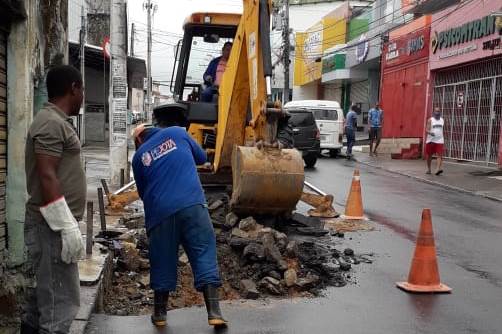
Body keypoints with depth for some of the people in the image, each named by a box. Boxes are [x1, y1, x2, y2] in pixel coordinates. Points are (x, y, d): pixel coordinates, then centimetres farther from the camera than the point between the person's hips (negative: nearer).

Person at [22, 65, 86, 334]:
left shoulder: (54, 121, 17)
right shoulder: (52, 122, -14)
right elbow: (47, 178, -21)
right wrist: (68, 228, -22)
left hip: (52, 225, 10)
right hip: (53, 227, -10)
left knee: (40, 299, 16)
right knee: (59, 304, -7)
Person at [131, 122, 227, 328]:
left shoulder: (138, 156, 15)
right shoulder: (176, 132, 14)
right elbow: (201, 157, 24)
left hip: (160, 211, 1)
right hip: (192, 204, -1)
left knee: (162, 261, 12)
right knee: (204, 255, 2)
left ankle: (159, 314, 24)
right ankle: (214, 312, -4)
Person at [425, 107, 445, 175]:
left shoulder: (442, 120, 10)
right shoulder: (430, 120, -3)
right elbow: (427, 129, -12)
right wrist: (430, 133, -32)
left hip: (439, 141, 2)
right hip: (431, 140, -2)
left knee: (439, 155, -14)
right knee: (429, 155, 8)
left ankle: (439, 168, -24)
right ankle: (429, 169, 23)